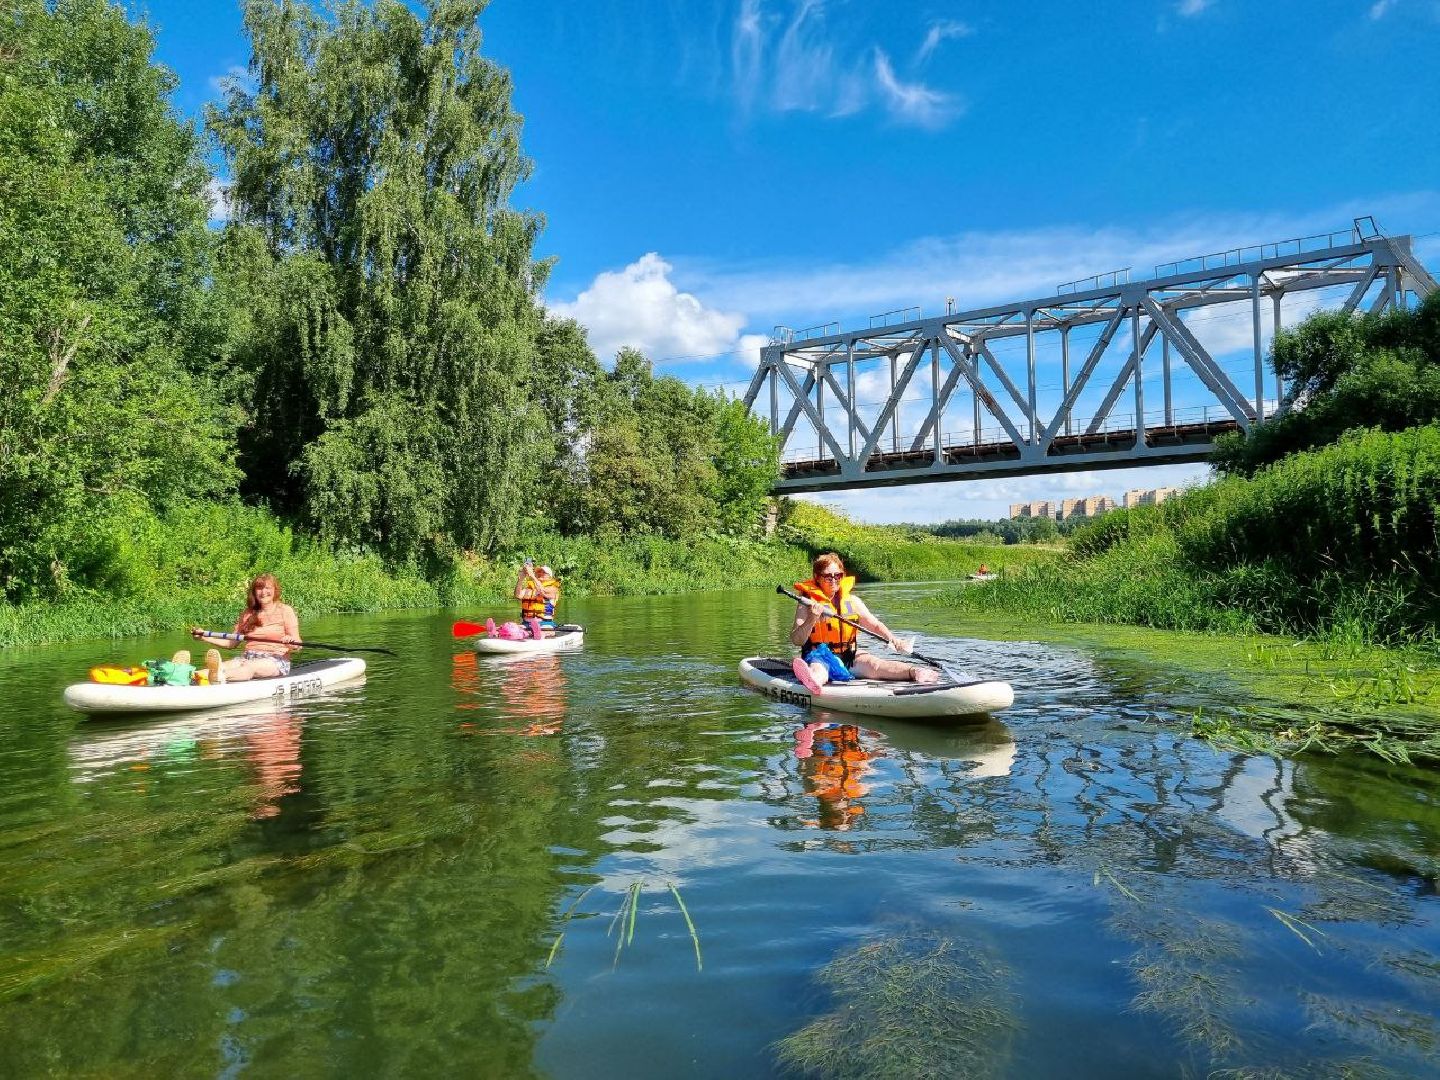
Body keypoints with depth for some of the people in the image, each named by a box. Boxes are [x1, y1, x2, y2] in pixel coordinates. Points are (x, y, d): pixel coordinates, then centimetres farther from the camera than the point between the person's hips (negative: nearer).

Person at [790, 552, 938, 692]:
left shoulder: (852, 601, 11)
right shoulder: (808, 603, -2)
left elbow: (875, 625, 13)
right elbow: (796, 640, -8)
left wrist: (894, 640, -6)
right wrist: (811, 620, -25)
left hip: (849, 656, 4)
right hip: (819, 655, -4)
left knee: (874, 665, -24)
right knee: (818, 668, -38)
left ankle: (914, 671, -47)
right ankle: (814, 680, -74)